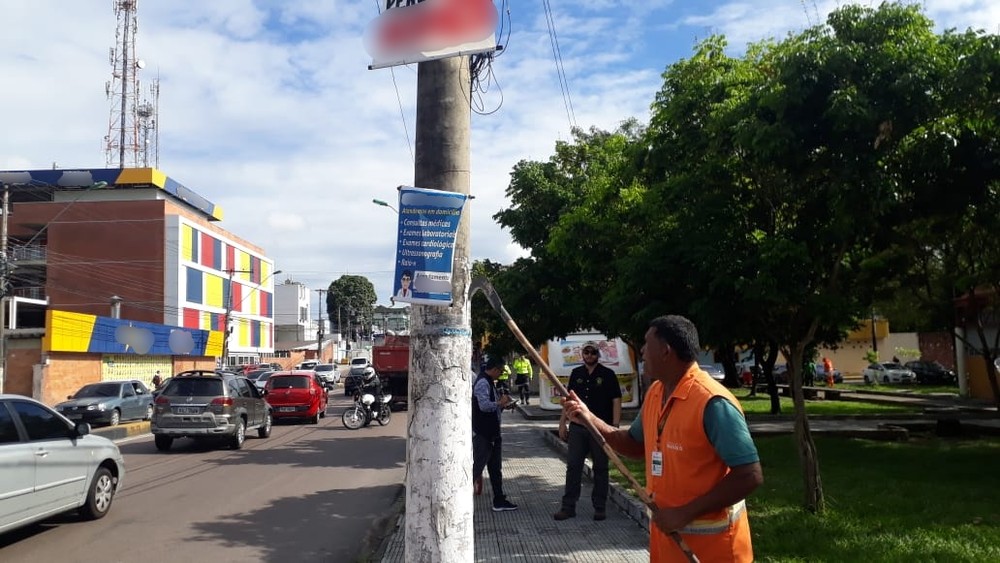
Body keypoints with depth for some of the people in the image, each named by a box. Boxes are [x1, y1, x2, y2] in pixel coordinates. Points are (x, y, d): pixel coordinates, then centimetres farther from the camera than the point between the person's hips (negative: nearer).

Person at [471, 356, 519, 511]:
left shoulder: (488, 382, 15)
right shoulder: (483, 383, -18)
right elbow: (484, 405, -30)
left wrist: (502, 404, 7)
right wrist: (500, 402, -16)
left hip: (491, 433, 11)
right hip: (483, 434, -11)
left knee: (495, 469, 15)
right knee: (477, 467, -5)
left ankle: (499, 501, 23)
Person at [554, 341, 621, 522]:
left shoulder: (607, 374, -1)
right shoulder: (576, 374, 10)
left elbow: (616, 401, -5)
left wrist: (615, 426, -13)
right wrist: (562, 422, 9)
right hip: (577, 427, 3)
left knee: (600, 468, 5)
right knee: (573, 467, 3)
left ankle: (600, 507, 15)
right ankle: (568, 506, 10)